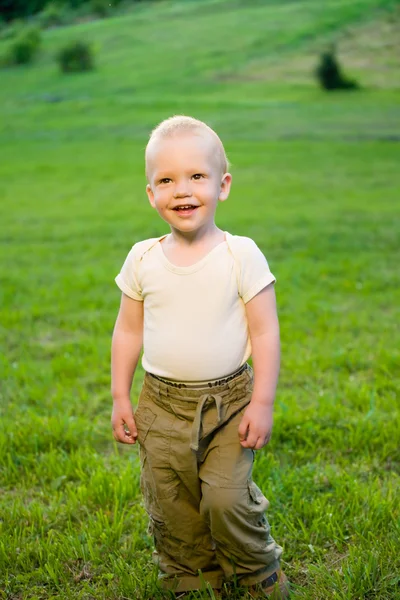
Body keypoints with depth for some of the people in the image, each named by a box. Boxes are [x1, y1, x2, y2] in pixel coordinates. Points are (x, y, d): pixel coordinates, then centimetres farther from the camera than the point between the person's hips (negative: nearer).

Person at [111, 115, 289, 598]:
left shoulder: (241, 255, -10)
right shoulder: (142, 260, -2)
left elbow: (265, 333, -8)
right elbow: (128, 332, 7)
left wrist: (262, 403, -11)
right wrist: (120, 399, 6)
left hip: (228, 400, -3)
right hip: (163, 405, 3)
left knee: (228, 500, -7)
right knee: (170, 507, 8)